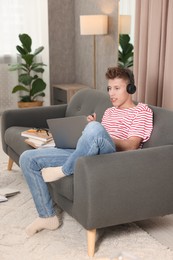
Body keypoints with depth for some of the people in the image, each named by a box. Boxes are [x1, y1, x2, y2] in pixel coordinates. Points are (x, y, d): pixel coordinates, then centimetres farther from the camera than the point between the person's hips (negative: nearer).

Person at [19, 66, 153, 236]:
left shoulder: (142, 110, 9)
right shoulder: (109, 111, 31)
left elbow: (131, 146, -6)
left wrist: (95, 129, -14)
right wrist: (92, 128, 4)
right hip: (83, 156, 8)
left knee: (94, 129, -42)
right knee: (28, 158, -3)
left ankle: (64, 170, -16)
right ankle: (47, 216, 3)